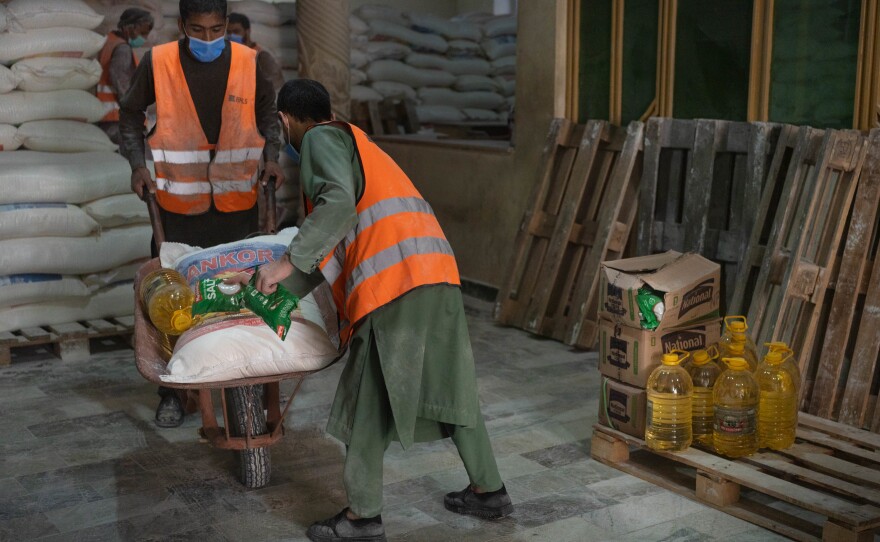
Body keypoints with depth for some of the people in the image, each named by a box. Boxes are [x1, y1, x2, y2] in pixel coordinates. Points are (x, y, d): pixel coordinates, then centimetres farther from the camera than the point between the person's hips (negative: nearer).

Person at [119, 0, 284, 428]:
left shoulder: (249, 62, -3)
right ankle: (172, 393, 16)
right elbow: (130, 113, 9)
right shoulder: (157, 63, -6)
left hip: (238, 202, 1)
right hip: (179, 204, -1)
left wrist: (271, 157, -1)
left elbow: (267, 111, 14)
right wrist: (137, 164, -3)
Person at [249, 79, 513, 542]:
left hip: (393, 278, -9)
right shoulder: (355, 143, 31)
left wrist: (287, 264, -14)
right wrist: (274, 290, 31)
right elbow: (336, 244, 30)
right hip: (438, 273, 9)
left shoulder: (320, 139, 5)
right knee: (449, 385, 17)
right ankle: (488, 491, 27)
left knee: (369, 398, 0)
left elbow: (337, 204, -17)